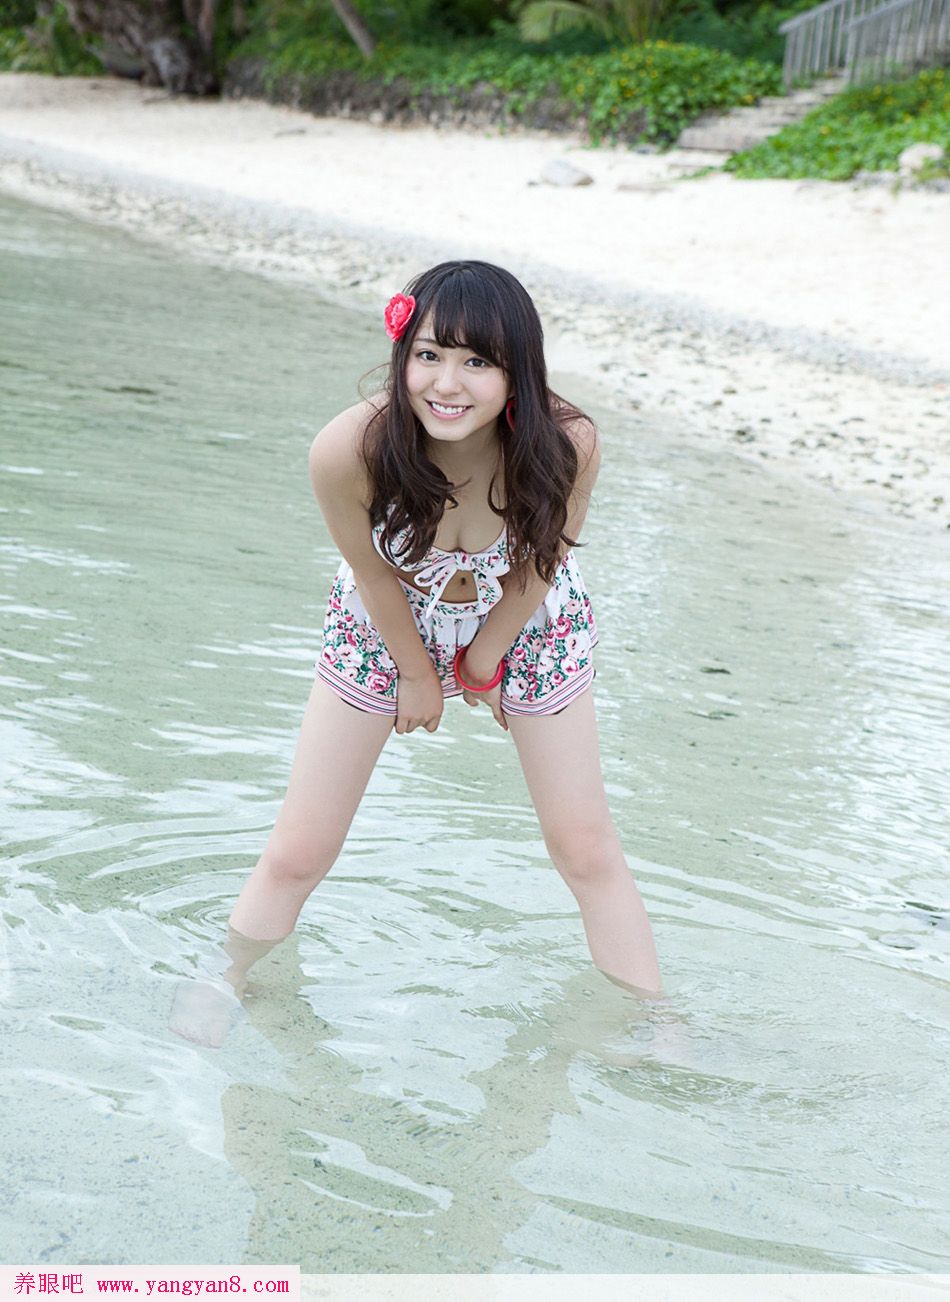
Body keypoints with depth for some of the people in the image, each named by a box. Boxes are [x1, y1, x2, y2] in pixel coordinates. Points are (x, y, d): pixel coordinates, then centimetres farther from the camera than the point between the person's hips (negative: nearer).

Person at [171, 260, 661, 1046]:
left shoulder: (566, 445, -36)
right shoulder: (347, 451, -37)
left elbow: (541, 560, -16)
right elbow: (373, 570, -17)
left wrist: (484, 660, -5)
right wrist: (418, 674, -4)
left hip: (527, 623, 0)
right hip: (387, 625, 0)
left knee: (587, 852, 5)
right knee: (296, 856, 6)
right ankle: (228, 990, 33)